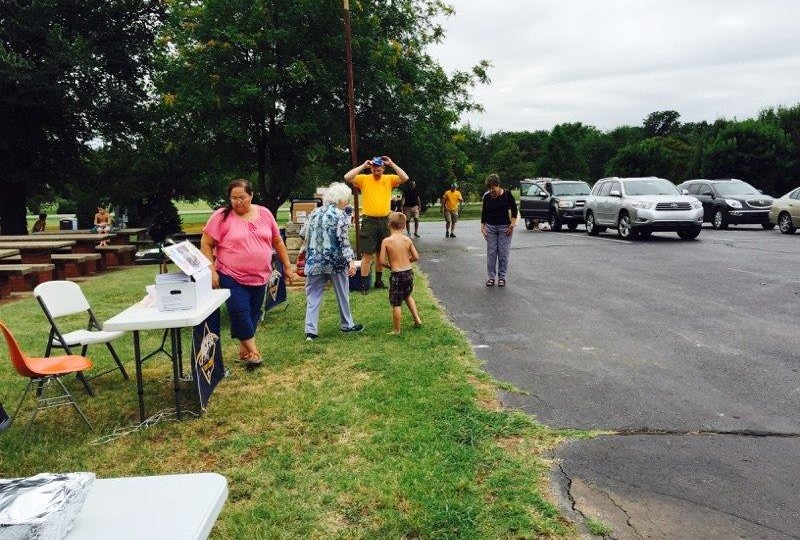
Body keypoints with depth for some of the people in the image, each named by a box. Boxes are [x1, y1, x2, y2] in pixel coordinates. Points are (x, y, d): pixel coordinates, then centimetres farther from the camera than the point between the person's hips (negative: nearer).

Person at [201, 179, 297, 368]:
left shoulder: (264, 214, 4)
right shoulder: (221, 217, -7)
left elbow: (277, 241, 12)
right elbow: (206, 244, -5)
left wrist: (287, 267, 11)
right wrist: (211, 271, -13)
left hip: (260, 277, 4)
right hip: (232, 277, -4)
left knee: (253, 314, 12)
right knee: (240, 313, -10)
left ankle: (244, 349, 29)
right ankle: (252, 350, 5)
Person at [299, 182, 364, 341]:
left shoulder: (315, 213, 9)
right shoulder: (340, 215, -8)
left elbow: (303, 233, 12)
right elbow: (343, 240, -17)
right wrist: (351, 260, -20)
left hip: (314, 262, 4)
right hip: (335, 262, -4)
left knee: (313, 296, 6)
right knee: (342, 294, 14)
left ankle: (310, 331, 0)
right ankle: (346, 324, 28)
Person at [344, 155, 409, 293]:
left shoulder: (389, 179, 3)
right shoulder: (364, 179, -3)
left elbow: (405, 178, -11)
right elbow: (347, 177, -17)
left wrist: (392, 164, -12)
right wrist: (363, 165, -15)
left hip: (384, 221, 3)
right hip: (369, 221, -3)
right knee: (368, 254, -3)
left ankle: (378, 280, 29)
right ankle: (364, 284, 3)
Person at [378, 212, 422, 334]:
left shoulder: (386, 241, -13)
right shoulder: (407, 240, -3)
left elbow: (381, 261, -14)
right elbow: (416, 257, -1)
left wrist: (390, 266, 6)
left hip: (397, 275, -4)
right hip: (409, 273, 5)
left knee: (396, 303, 6)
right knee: (407, 296, 30)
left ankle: (396, 330, 16)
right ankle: (417, 319, 30)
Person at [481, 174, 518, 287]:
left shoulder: (507, 194, -7)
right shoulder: (486, 197, -1)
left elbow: (514, 209, -1)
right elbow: (483, 212, 7)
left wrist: (513, 224, -8)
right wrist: (482, 226, 0)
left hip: (504, 227, -2)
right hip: (490, 227, 2)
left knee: (503, 252, 0)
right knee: (491, 252, 2)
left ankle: (502, 277, 9)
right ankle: (491, 277, 10)